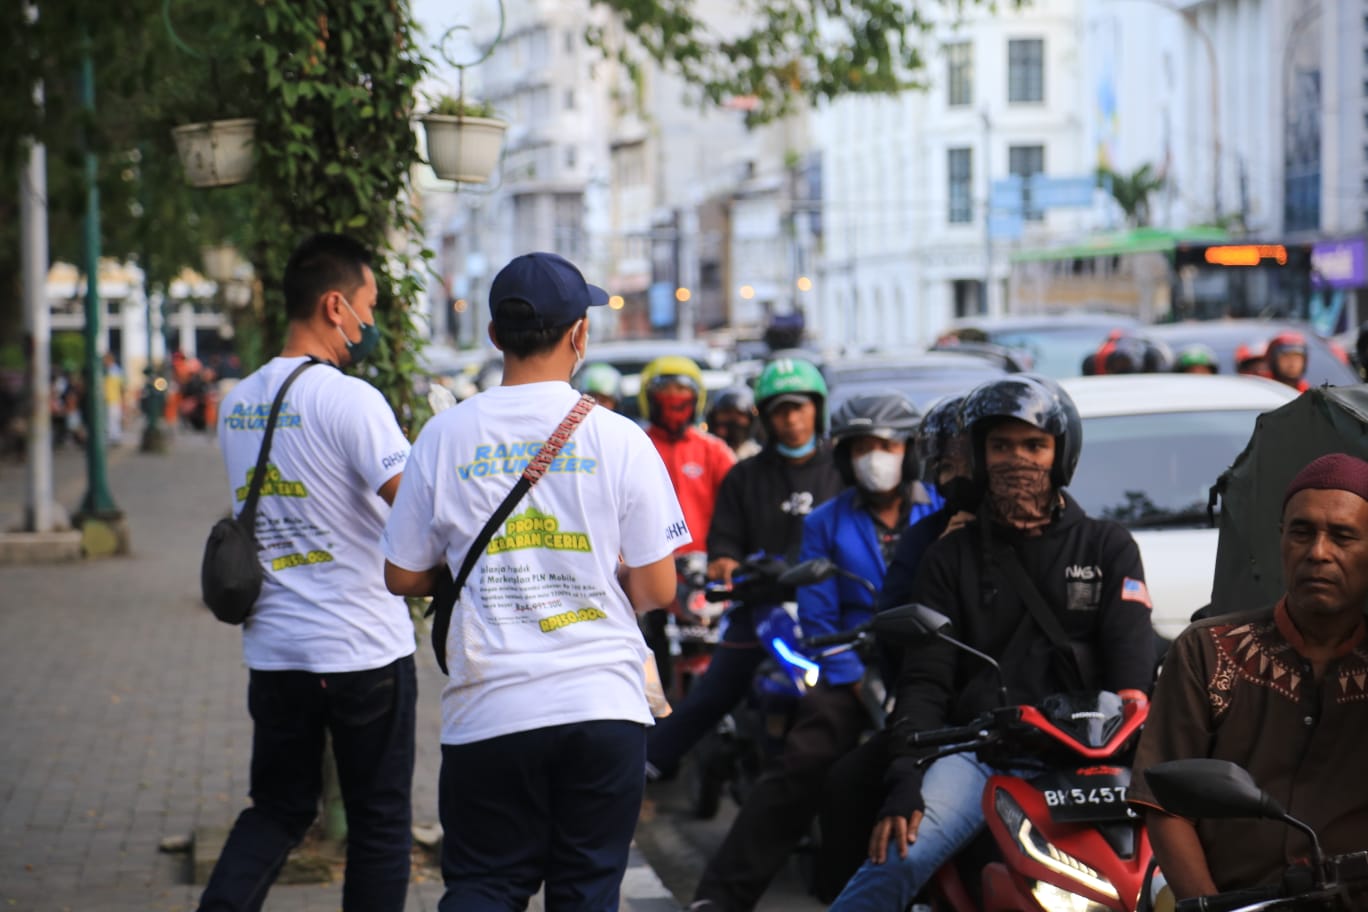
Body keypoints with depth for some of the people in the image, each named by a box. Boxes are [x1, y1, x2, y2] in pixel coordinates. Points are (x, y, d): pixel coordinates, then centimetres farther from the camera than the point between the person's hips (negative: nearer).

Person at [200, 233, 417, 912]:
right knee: (379, 822, 6)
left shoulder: (236, 404, 8)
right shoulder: (349, 399, -15)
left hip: (273, 647, 6)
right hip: (364, 648, -6)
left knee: (278, 807, 17)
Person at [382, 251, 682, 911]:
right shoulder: (619, 438, -3)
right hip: (604, 706, -1)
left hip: (488, 709, 1)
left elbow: (402, 575, 7)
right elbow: (657, 590, -2)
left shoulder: (444, 436, 1)